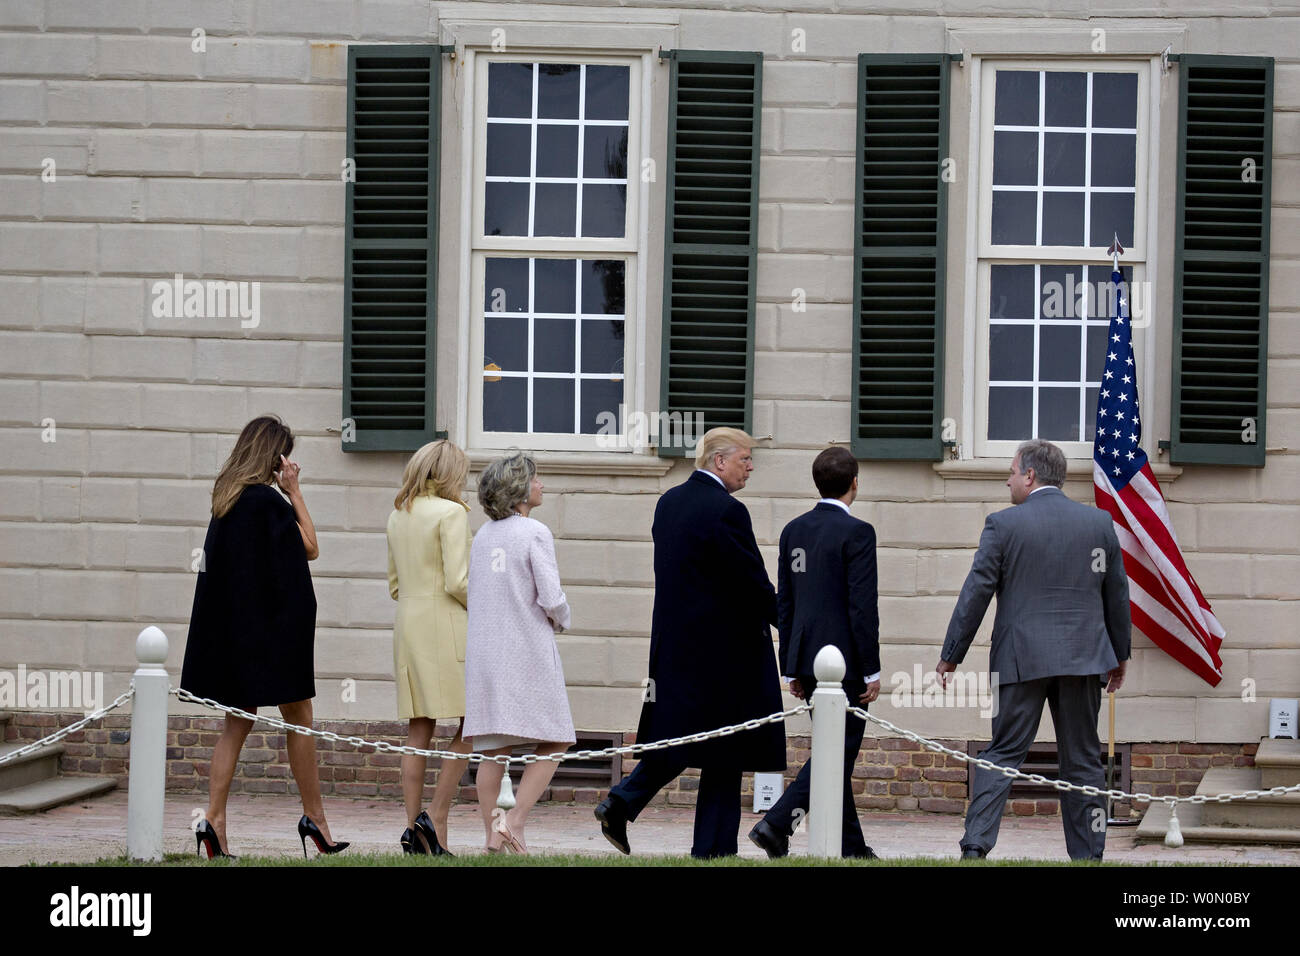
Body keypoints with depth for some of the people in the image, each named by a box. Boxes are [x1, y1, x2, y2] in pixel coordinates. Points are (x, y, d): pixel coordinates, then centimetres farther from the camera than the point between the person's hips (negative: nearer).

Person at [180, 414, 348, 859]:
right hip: (274, 626, -8)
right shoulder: (266, 500, -17)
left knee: (238, 721, 8)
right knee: (299, 719, 4)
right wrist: (294, 491, -8)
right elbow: (309, 548, -9)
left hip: (233, 624, 8)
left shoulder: (227, 498, 8)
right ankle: (314, 817, 10)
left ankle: (214, 819, -3)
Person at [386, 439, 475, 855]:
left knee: (419, 732, 7)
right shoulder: (451, 513, -9)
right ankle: (436, 818, -12)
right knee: (470, 725, -1)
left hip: (408, 624, 7)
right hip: (446, 625, -7)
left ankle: (414, 827, 3)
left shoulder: (398, 516, 13)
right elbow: (458, 582, -15)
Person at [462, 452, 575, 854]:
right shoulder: (534, 533, -9)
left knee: (494, 749, 6)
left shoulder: (482, 537, 11)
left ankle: (493, 838, 5)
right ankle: (515, 819, -9)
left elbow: (477, 596, 12)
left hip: (484, 650, 6)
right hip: (528, 652, -6)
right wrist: (561, 621, 8)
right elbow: (551, 598, -15)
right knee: (553, 743, 3)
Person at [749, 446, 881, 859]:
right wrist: (872, 670, -11)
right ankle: (777, 822, -17)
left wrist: (793, 668, 17)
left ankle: (851, 846, 17)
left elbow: (784, 603, 12)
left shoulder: (794, 531, 9)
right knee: (837, 752, -4)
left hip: (808, 660, 8)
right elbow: (862, 607, -16)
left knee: (836, 751, 14)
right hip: (845, 660, -7)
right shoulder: (856, 533, -12)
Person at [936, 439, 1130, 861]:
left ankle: (975, 845, -11)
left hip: (1022, 659, -2)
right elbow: (1117, 593, 12)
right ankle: (1088, 856, 7)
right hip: (1082, 658, 2)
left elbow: (976, 593, -4)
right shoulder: (1099, 522, 6)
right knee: (1082, 761, 8)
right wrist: (1120, 654, 23)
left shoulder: (1003, 524, -4)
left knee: (1002, 754, 0)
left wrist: (951, 655, 3)